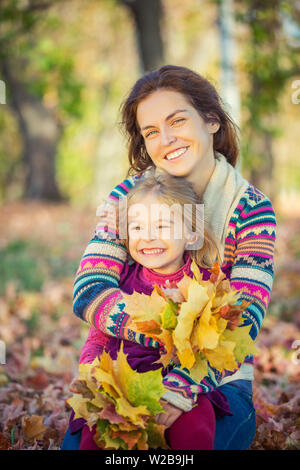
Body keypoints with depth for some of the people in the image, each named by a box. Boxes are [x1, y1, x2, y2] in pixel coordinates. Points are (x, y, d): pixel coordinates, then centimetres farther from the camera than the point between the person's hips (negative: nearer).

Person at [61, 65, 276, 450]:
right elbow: (89, 290, -12)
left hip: (219, 384, -1)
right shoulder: (129, 196, 1)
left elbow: (243, 321, -15)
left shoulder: (252, 209, -5)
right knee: (80, 441, -26)